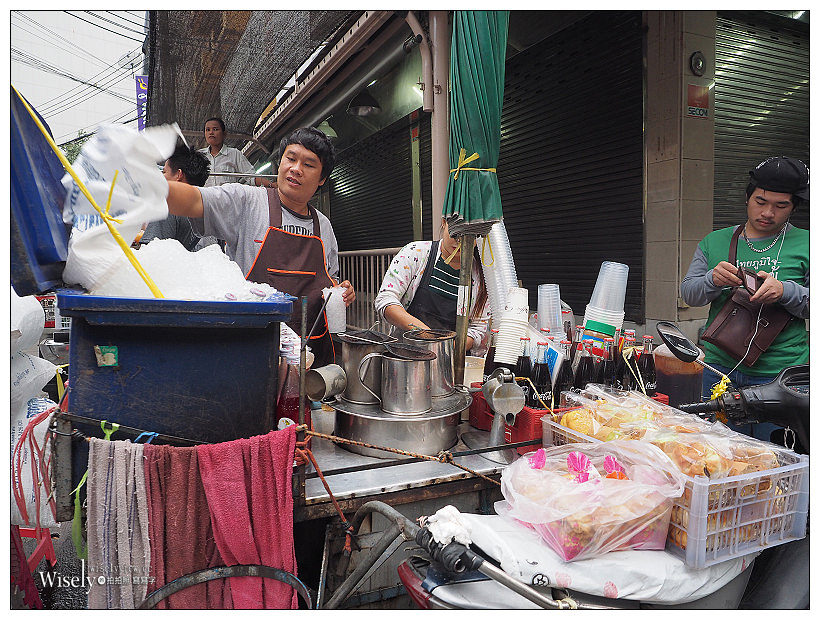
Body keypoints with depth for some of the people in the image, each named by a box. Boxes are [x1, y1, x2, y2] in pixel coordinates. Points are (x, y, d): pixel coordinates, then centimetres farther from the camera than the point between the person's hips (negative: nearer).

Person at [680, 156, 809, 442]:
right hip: (721, 370, 2)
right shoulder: (714, 242, 9)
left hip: (780, 375, -2)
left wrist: (785, 291, -19)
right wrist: (713, 280, -17)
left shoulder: (805, 245, 2)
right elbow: (688, 293, 4)